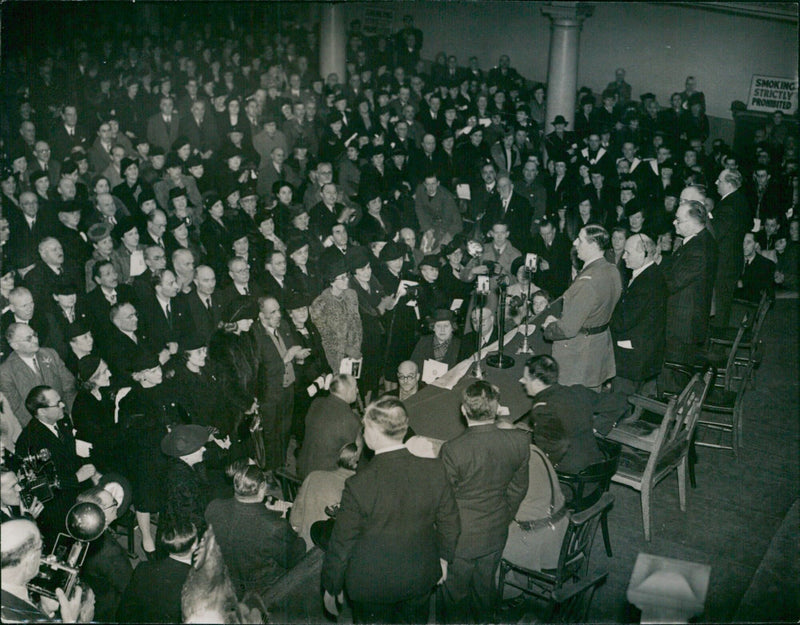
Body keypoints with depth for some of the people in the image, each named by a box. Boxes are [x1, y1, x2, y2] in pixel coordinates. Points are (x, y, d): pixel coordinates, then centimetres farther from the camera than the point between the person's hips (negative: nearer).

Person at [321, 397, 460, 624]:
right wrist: (444, 558, 15)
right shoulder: (435, 470, -18)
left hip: (372, 584, -3)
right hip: (421, 577, 3)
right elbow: (449, 523, -3)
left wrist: (331, 588, 0)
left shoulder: (359, 484, -28)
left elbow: (342, 543, -16)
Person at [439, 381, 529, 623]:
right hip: (496, 534, 4)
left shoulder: (452, 450, -29)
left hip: (461, 538, -4)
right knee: (485, 588, 26)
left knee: (455, 594, 19)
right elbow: (518, 488, -1)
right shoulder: (519, 441, -17)